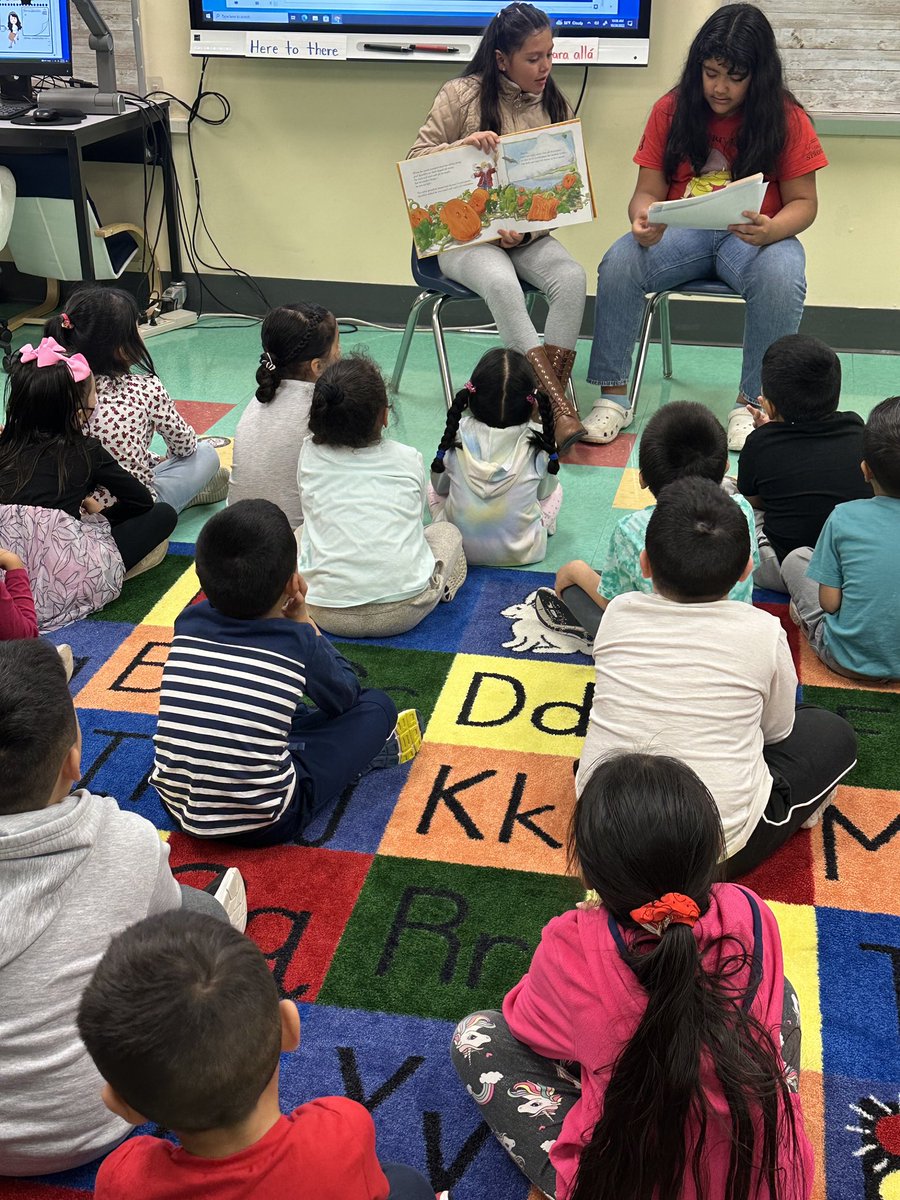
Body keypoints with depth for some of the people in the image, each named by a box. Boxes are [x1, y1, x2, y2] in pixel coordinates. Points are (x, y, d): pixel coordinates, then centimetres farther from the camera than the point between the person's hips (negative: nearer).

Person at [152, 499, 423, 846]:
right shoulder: (298, 642, -14)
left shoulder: (188, 623, -5)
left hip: (179, 808, 5)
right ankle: (370, 748, 36)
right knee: (376, 705, 9)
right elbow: (345, 696, 8)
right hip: (265, 824, -5)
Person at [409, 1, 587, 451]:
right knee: (501, 282, -36)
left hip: (528, 235, 3)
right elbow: (415, 163, -2)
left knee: (571, 278, -28)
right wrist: (464, 144, -21)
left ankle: (552, 410, -26)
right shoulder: (461, 95, -3)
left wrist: (526, 230, -13)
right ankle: (560, 408, -37)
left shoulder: (556, 106, 7)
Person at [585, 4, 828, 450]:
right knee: (618, 262, -28)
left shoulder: (787, 119, -3)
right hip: (682, 232, 2)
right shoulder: (672, 110, 2)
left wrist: (770, 231, -27)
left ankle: (750, 405, -20)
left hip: (756, 236, -1)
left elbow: (802, 202, -3)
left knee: (781, 277, -36)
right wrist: (642, 220, -25)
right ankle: (612, 397, -19)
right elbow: (648, 191, 1)